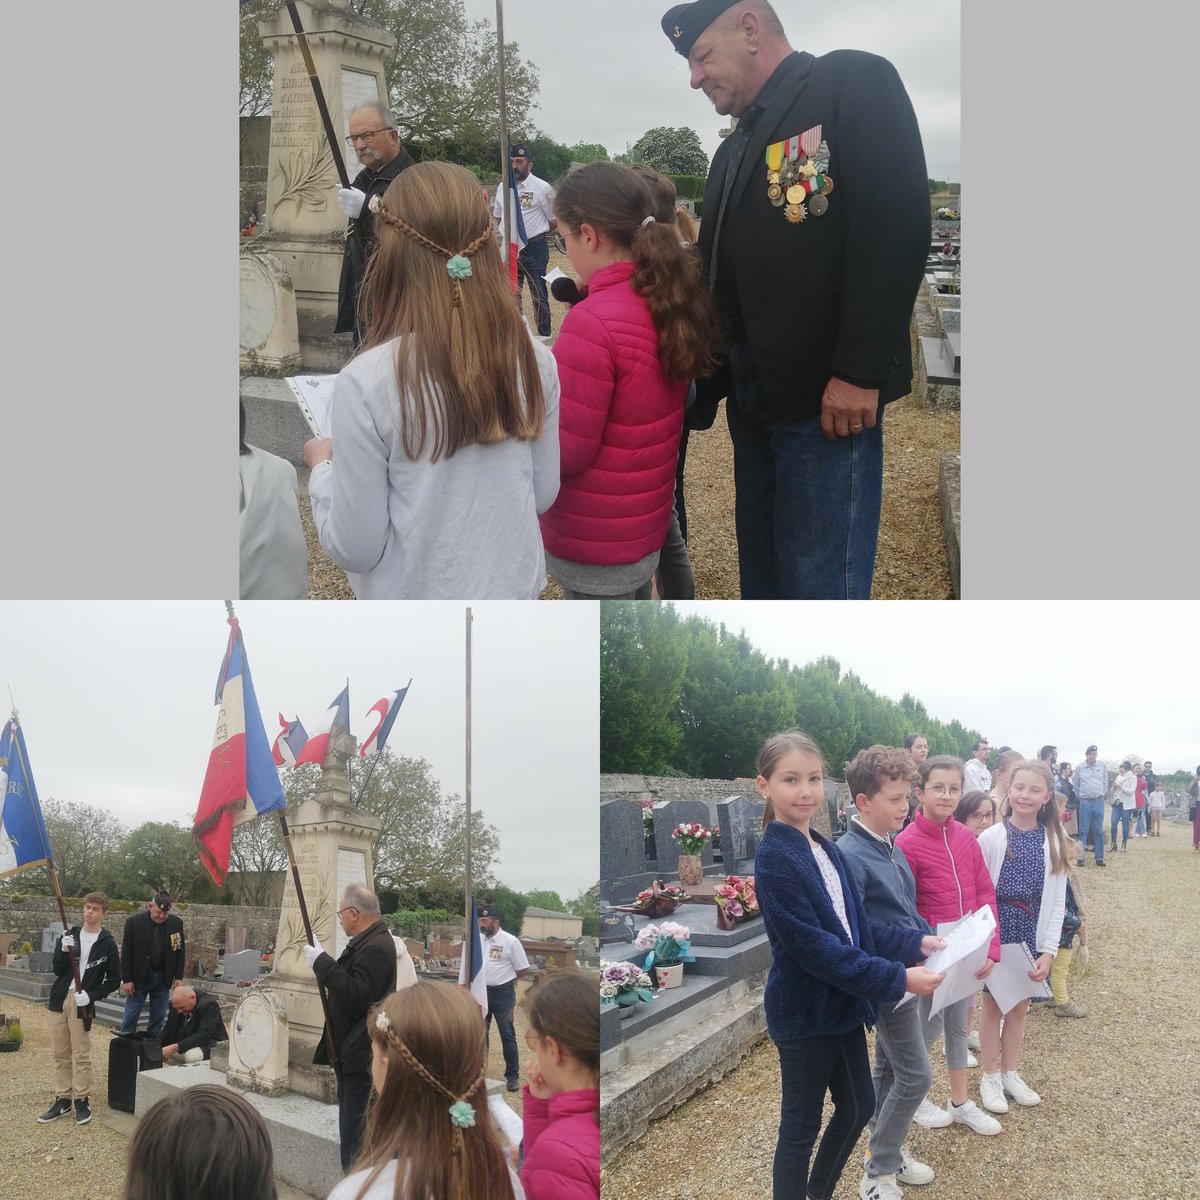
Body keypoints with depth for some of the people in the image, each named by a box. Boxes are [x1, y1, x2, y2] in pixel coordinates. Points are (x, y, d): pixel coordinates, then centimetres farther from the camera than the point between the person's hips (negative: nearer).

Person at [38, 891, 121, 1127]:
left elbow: (114, 979, -2)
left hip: (82, 1004, -4)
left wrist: (91, 995, -15)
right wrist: (64, 951, -17)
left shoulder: (107, 943, -4)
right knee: (60, 1054, 9)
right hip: (59, 1000, 4)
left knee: (81, 1055, -2)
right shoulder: (70, 935, 8)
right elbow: (57, 969, 1)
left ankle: (81, 1101, 7)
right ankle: (62, 1099, 18)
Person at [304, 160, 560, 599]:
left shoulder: (366, 383, -23)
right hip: (513, 588, 4)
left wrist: (322, 465, 1)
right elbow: (543, 494, 2)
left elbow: (356, 548, -16)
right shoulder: (534, 361, -11)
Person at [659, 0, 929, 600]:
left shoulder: (854, 83, -6)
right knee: (762, 572, 15)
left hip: (829, 396, -8)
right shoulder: (736, 150, 21)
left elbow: (895, 229, -17)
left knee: (818, 586, -6)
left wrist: (859, 371, -21)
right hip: (752, 394, 9)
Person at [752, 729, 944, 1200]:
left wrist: (915, 942, -1)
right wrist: (896, 978, -25)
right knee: (801, 1126, 4)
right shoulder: (775, 857, -21)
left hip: (842, 1004, 9)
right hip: (804, 1013, -9)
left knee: (858, 1106, 20)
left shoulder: (826, 849, 6)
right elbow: (812, 947, -26)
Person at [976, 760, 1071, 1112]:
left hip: (1032, 936, 2)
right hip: (996, 932, -2)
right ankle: (990, 1076, 24)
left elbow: (1057, 902, -1)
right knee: (993, 1003, 10)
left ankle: (1009, 1073, 31)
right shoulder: (991, 837, -10)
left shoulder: (1054, 842, -2)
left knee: (1019, 1006, 14)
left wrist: (1049, 950, -7)